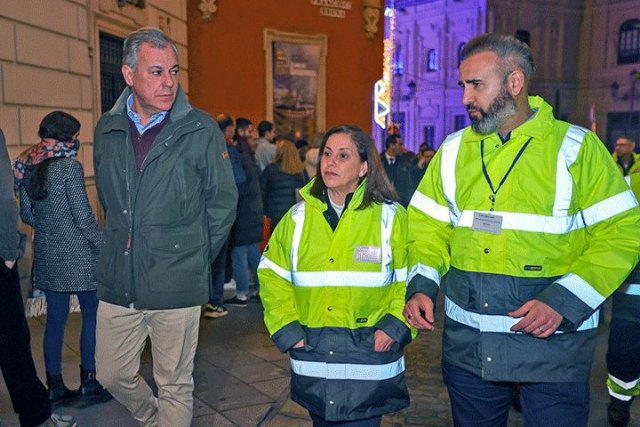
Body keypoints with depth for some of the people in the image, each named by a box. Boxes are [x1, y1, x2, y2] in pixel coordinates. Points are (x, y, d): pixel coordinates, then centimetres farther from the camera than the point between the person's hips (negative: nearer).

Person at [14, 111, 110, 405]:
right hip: (77, 253, -7)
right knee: (92, 315, 7)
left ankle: (55, 385, 21)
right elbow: (83, 216, -16)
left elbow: (26, 215, 11)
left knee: (55, 319, 13)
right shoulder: (69, 166, -14)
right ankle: (88, 380, 13)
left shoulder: (27, 167, 7)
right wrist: (103, 246, -7)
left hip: (46, 254, 7)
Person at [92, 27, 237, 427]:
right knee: (112, 375, 18)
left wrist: (195, 256, 0)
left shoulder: (201, 129, -8)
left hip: (177, 285, -4)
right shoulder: (108, 129, 4)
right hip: (117, 283, 5)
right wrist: (123, 244, 12)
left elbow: (224, 201, -1)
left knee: (175, 386, 9)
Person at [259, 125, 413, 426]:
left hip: (369, 358, -2)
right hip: (312, 359, 3)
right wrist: (286, 328, -1)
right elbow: (272, 275, 7)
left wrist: (395, 326, -12)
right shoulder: (299, 217, 3)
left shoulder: (390, 217, -3)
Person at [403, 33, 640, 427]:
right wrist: (421, 287, -7)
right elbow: (428, 227, 9)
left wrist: (564, 302, -18)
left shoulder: (576, 148, -7)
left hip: (551, 343, -3)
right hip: (467, 344, 4)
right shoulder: (454, 150, 5)